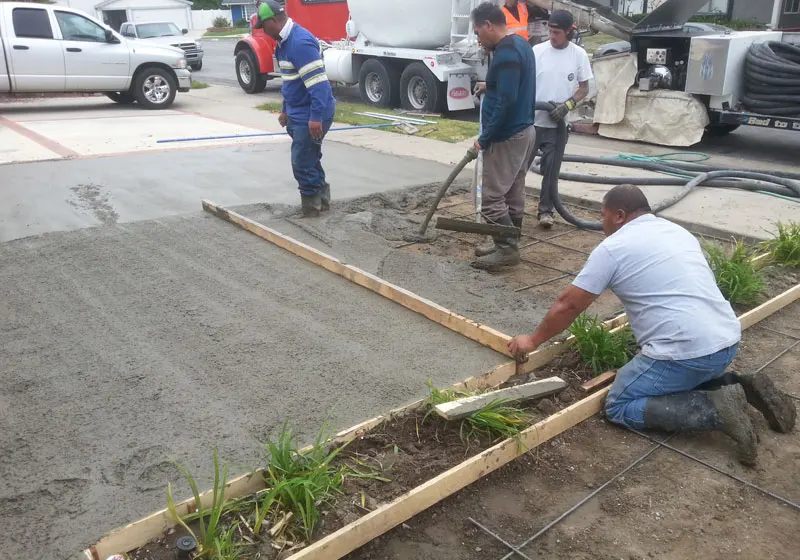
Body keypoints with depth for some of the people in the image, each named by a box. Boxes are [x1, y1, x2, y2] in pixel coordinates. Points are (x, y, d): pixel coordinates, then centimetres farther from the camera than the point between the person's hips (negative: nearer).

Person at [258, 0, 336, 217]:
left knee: (302, 164, -5)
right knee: (309, 161, 18)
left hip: (310, 117, -10)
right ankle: (322, 200, 30)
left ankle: (311, 208, 8)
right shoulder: (285, 42, 12)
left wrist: (316, 117, -30)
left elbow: (318, 82, -26)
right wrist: (286, 110, 27)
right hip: (298, 114, 10)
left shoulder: (300, 42, -21)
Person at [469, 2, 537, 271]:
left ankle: (507, 249, 0)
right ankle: (508, 245, 21)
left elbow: (506, 102, -26)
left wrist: (484, 139, -21)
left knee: (492, 198, -5)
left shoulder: (505, 53, -20)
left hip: (507, 136, -11)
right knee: (513, 194, 14)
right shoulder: (520, 44, 13)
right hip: (524, 130, 11)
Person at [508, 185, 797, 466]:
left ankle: (716, 409, -9)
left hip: (687, 352, -9)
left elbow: (567, 305, 1)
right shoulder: (678, 231, 19)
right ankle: (742, 387, 12)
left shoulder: (613, 247, -3)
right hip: (727, 341, 9)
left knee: (619, 407, 2)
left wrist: (533, 340, 14)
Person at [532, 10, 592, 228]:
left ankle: (546, 210, 17)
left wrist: (567, 105, -12)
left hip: (558, 124, 0)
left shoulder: (578, 54, -1)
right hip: (531, 120, 0)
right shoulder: (537, 51, -4)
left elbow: (584, 88, 5)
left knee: (551, 169, 6)